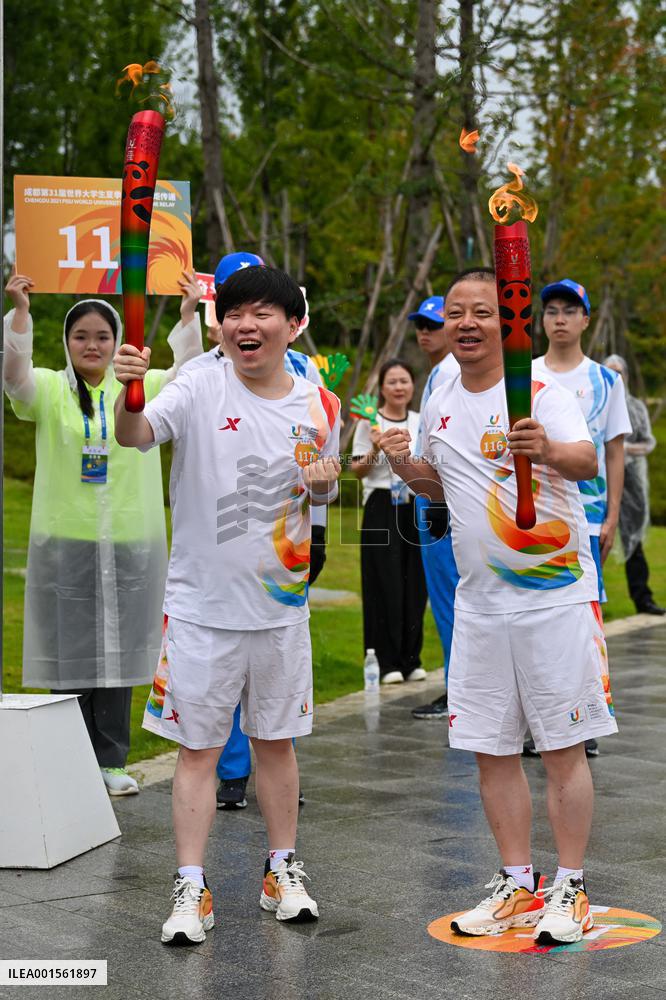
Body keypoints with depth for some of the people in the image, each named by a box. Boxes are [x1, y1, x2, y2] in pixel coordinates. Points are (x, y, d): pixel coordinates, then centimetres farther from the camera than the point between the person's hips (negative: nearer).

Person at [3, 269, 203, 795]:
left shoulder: (140, 389, 7)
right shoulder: (48, 389, 2)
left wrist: (189, 313, -19)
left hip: (130, 543, 2)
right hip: (66, 541, -2)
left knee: (119, 654, 8)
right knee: (70, 653, 3)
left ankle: (112, 761, 18)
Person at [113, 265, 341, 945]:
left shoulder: (320, 407, 2)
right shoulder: (199, 390, -9)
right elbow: (136, 436, -27)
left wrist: (323, 482, -8)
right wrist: (130, 394, -47)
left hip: (282, 605, 3)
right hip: (201, 604, -3)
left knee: (276, 740, 15)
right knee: (197, 747, 3)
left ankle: (281, 870, 27)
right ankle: (191, 889, 10)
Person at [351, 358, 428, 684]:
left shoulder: (421, 422, 11)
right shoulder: (370, 422, -2)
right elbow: (357, 471, -3)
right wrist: (375, 449, -19)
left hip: (415, 507, 4)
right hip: (382, 508, -4)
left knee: (415, 584, 5)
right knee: (385, 583, -5)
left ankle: (411, 660, 14)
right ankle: (387, 663, 1)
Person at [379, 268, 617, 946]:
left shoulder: (542, 395, -12)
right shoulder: (439, 408, 8)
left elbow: (587, 461, -29)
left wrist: (550, 451, -50)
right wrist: (405, 466, 2)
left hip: (556, 599, -6)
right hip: (479, 604, 6)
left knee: (563, 748, 1)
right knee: (490, 749, 10)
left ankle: (570, 888, 12)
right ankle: (517, 884, 23)